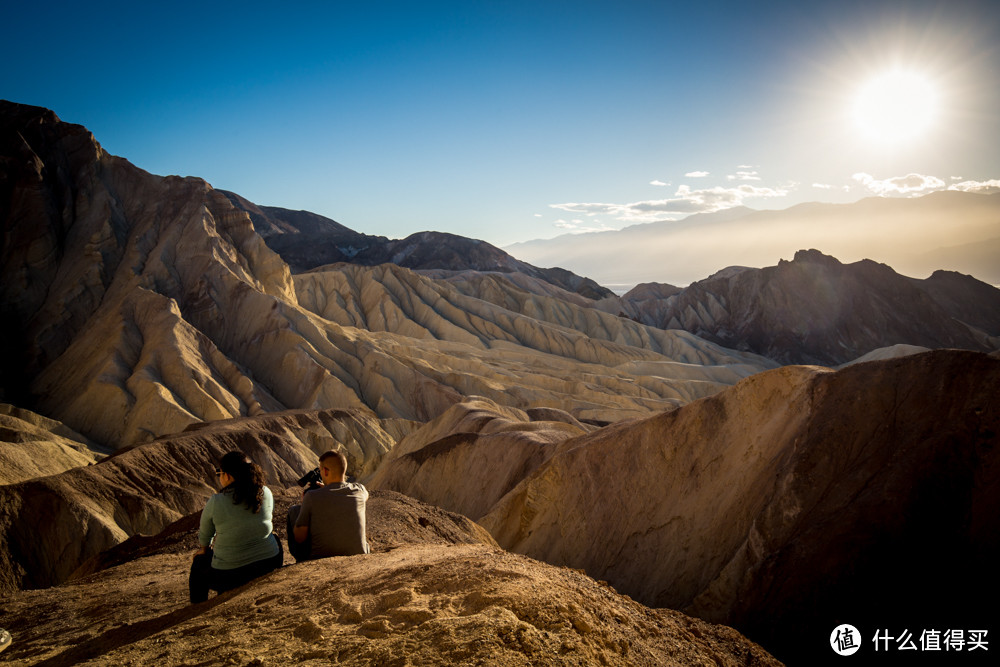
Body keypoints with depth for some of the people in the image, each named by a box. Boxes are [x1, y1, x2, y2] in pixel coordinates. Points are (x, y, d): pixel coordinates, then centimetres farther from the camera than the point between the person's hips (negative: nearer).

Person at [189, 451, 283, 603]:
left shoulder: (215, 502, -13)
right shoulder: (265, 493, -5)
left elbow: (204, 536, 5)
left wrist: (205, 549, 28)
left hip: (229, 576, -2)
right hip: (269, 566, 2)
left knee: (199, 561, 29)